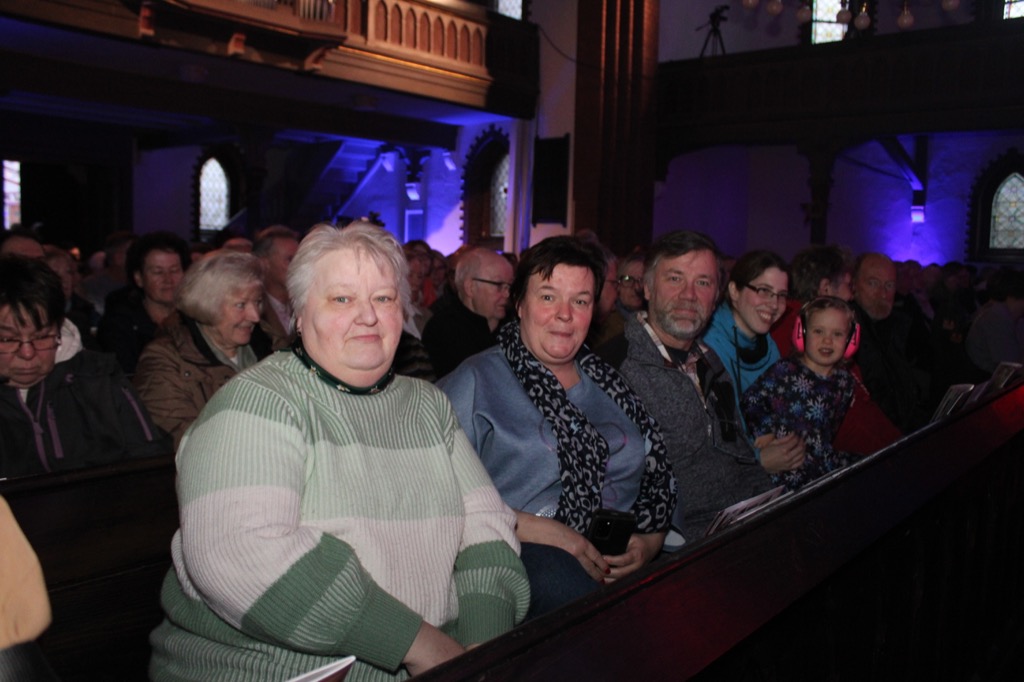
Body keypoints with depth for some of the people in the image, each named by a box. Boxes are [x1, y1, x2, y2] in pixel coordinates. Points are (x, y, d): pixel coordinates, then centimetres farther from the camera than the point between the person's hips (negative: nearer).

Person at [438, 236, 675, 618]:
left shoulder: (608, 384, 20)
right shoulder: (476, 382, 2)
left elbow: (658, 479, 19)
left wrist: (650, 541, -1)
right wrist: (537, 530, -17)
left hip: (620, 559, 5)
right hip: (520, 557, -5)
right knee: (564, 581, -37)